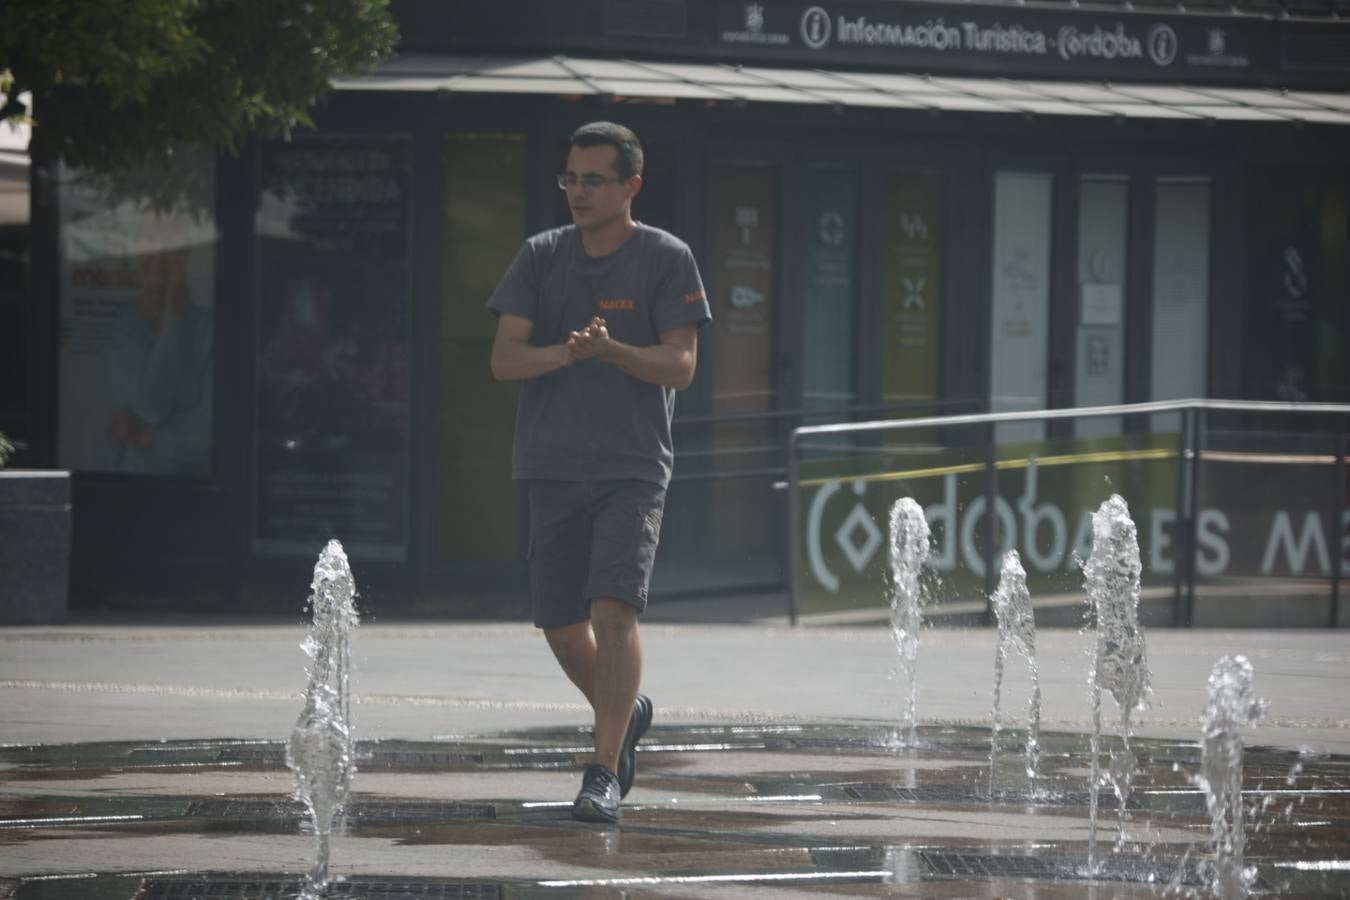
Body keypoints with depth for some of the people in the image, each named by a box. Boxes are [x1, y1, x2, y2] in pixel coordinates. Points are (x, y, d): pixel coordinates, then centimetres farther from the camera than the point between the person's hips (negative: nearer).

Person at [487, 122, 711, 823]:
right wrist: (567, 353, -20)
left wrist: (612, 350, -24)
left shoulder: (666, 260, -1)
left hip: (633, 468, -4)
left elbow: (681, 366, -6)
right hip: (552, 469, 4)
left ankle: (605, 771, -15)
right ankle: (625, 713, 36)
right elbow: (504, 358, 0)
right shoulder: (541, 258, 7)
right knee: (561, 626, 7)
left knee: (613, 607, -18)